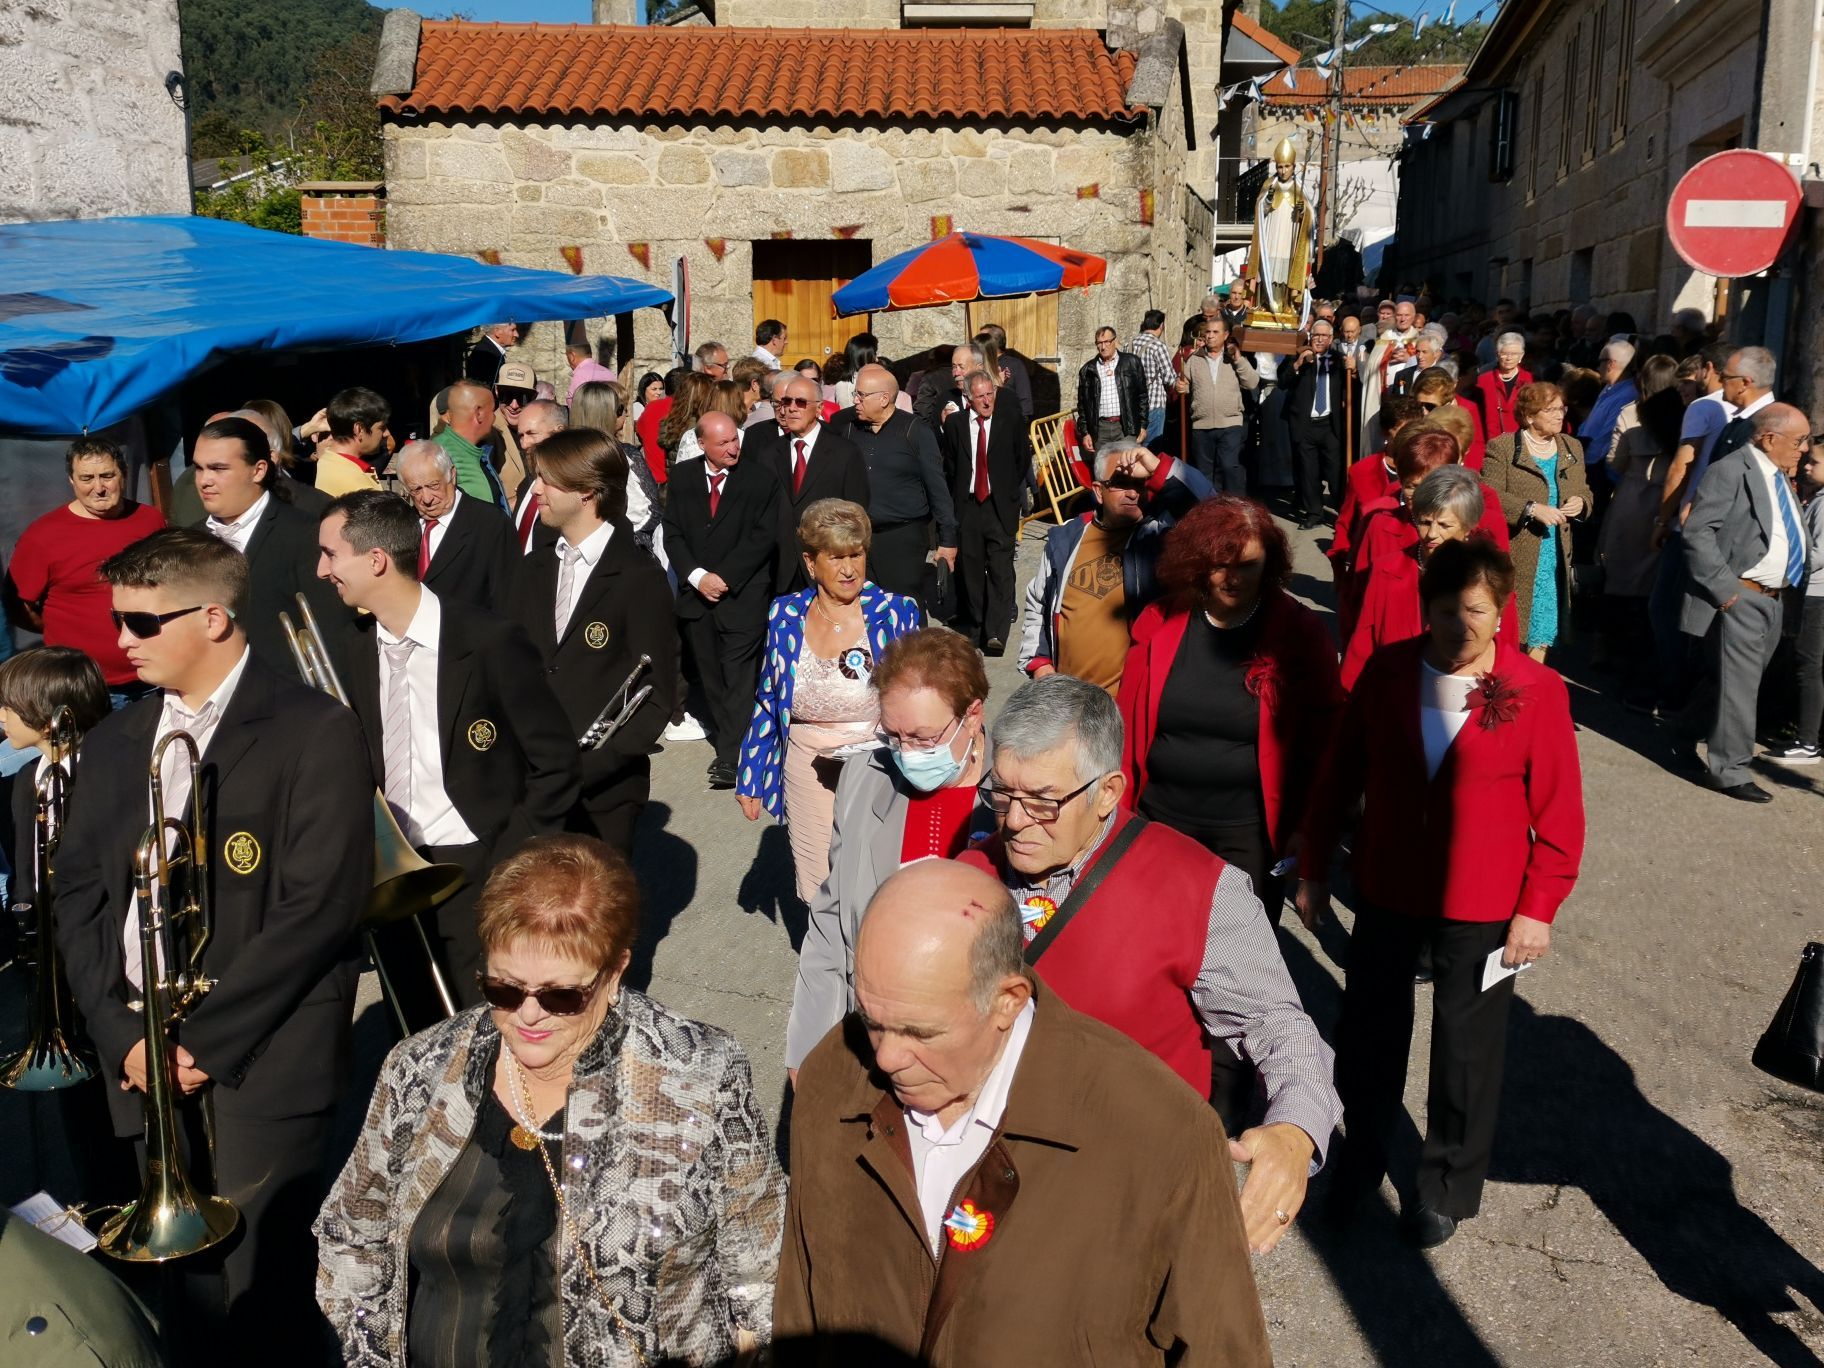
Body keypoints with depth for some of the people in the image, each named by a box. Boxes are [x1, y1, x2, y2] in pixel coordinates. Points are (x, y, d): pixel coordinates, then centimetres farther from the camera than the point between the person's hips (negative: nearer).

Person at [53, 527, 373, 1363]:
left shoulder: (314, 732, -6)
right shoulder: (112, 744, 14)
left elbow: (319, 907, -13)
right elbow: (77, 896, 10)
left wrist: (200, 1035, -13)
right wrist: (123, 1033, -4)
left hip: (262, 1061, -5)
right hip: (145, 1059, 5)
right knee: (188, 1294, 10)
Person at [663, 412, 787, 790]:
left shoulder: (761, 480, -2)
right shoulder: (683, 482, 9)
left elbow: (763, 537, -7)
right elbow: (673, 535, 6)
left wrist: (724, 577, -12)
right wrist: (697, 577, -8)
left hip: (743, 595, -4)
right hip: (696, 595, 4)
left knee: (739, 676, -8)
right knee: (711, 677, 8)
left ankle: (731, 757, -9)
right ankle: (728, 746, 18)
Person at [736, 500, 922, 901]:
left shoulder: (898, 614, -7)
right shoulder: (785, 616, 1)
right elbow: (767, 702, 10)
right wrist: (750, 778, 11)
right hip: (807, 773, 2)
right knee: (816, 894, 7)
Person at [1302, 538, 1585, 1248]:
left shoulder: (1537, 690, -13)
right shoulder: (1387, 672, -6)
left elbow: (1559, 810, -7)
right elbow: (1340, 772, 2)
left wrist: (1538, 906, -8)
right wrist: (1313, 867, 5)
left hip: (1481, 909, -2)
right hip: (1386, 892, 3)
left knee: (1467, 1050, 11)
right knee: (1367, 1031, 15)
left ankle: (1448, 1184, 33)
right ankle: (1362, 1155, 39)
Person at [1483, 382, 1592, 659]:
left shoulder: (1572, 448, 14)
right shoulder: (1501, 447, -6)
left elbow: (1584, 492, 19)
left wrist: (1580, 503, -5)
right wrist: (1531, 509, -22)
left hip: (1556, 552, 6)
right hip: (1515, 552, -5)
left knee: (1545, 616, 8)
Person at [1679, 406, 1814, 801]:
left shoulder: (1782, 478, 14)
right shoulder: (1730, 471, -13)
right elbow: (1697, 533, -19)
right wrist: (1725, 589, -21)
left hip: (1774, 599, 8)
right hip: (1739, 598, -8)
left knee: (1746, 680, 16)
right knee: (1738, 684, -5)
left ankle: (1707, 733, 33)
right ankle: (1730, 771, 3)